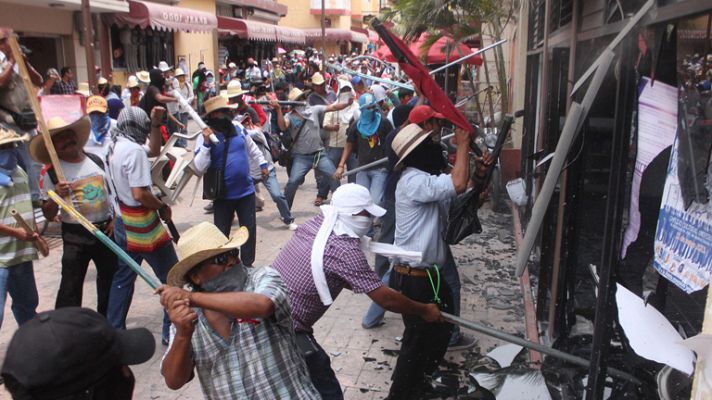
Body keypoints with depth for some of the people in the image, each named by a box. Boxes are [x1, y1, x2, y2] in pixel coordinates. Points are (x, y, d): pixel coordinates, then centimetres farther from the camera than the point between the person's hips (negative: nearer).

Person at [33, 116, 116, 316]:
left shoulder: (97, 161, 4)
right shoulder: (52, 173, -5)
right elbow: (48, 215, -2)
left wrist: (116, 219, 2)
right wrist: (55, 195, -21)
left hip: (106, 230, 4)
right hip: (75, 235, -4)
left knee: (110, 278, 16)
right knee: (71, 286, -4)